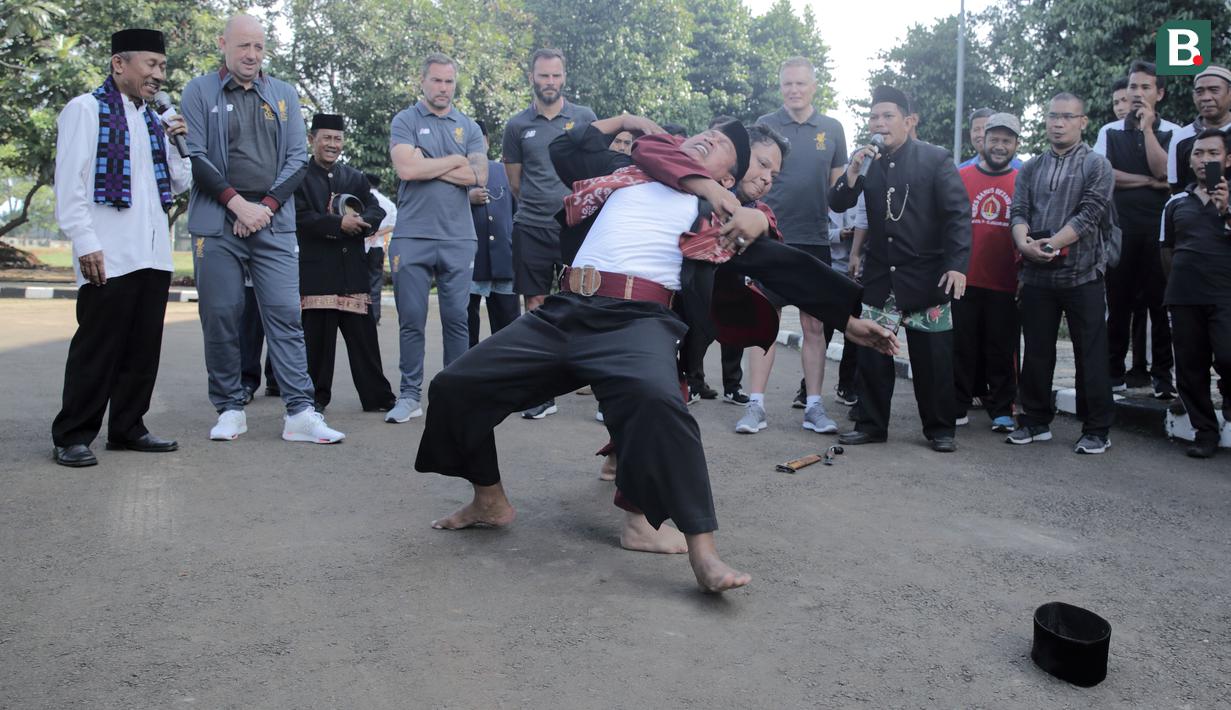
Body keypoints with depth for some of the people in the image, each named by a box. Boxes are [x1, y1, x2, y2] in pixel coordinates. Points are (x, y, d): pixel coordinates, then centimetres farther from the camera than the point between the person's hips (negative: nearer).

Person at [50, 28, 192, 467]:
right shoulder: (85, 110, 0)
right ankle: (73, 437, 6)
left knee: (144, 348, 9)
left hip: (153, 255, 7)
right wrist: (85, 242, -14)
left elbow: (179, 184, 21)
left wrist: (179, 145, 5)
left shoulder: (154, 120, 19)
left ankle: (127, 428, 19)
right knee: (98, 346, -4)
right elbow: (70, 181, -7)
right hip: (108, 257, -7)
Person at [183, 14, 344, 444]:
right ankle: (230, 410, 12)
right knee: (221, 318, 1)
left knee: (285, 315, -4)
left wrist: (266, 205, -4)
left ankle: (300, 413, -4)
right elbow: (195, 157, -1)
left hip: (274, 221, 1)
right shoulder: (199, 92, 7)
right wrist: (238, 202, -12)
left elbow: (298, 158, 8)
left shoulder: (284, 95, 14)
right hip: (217, 222, -1)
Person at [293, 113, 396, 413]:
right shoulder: (300, 177, 4)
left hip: (353, 269, 3)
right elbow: (301, 218, -8)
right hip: (316, 269, -3)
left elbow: (377, 213, 7)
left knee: (363, 336, 5)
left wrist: (356, 222, -13)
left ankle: (377, 396, 9)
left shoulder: (355, 178, 17)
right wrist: (339, 223, -16)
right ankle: (317, 397, 11)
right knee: (317, 337, 1)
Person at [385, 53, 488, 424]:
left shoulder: (469, 127, 14)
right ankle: (410, 395, 8)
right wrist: (456, 161, -1)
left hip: (458, 237, 2)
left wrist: (427, 166, -4)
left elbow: (478, 175, -2)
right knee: (411, 320, 0)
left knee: (457, 319, 2)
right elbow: (406, 169, -10)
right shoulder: (406, 121, 7)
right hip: (412, 236, -2)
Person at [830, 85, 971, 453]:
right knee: (872, 353, 6)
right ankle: (871, 424, 17)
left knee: (933, 357, 3)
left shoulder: (936, 158, -5)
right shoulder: (866, 159, 6)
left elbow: (958, 213, -8)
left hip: (926, 275, -3)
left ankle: (940, 428, 16)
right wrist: (854, 169, -16)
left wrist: (957, 265, -16)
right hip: (879, 273, 4)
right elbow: (838, 204, 0)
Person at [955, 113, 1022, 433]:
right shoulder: (961, 176, 5)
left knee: (1002, 349, 5)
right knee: (962, 347, 6)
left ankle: (1002, 410, 15)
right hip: (965, 280, 0)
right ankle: (959, 406, 16)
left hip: (1005, 283, 0)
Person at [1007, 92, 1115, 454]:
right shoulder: (1030, 169, 13)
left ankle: (1096, 430, 9)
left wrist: (1052, 243, -20)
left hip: (1082, 274, -3)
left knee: (1091, 354, 0)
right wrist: (1024, 243, -18)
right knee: (1036, 352, 9)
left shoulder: (1097, 165, 1)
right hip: (1036, 275, 4)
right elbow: (1018, 211, 3)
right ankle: (1035, 421, 21)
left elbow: (1090, 213, -10)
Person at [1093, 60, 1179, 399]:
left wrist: (1147, 126, -6)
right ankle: (1114, 372, 9)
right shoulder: (1110, 132, 10)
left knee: (1160, 301, -1)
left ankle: (1162, 374, 7)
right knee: (1118, 301, 2)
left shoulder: (1171, 133, 8)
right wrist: (1148, 182, -5)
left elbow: (1163, 170, -9)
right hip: (1119, 227, 1)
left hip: (1158, 227, 0)